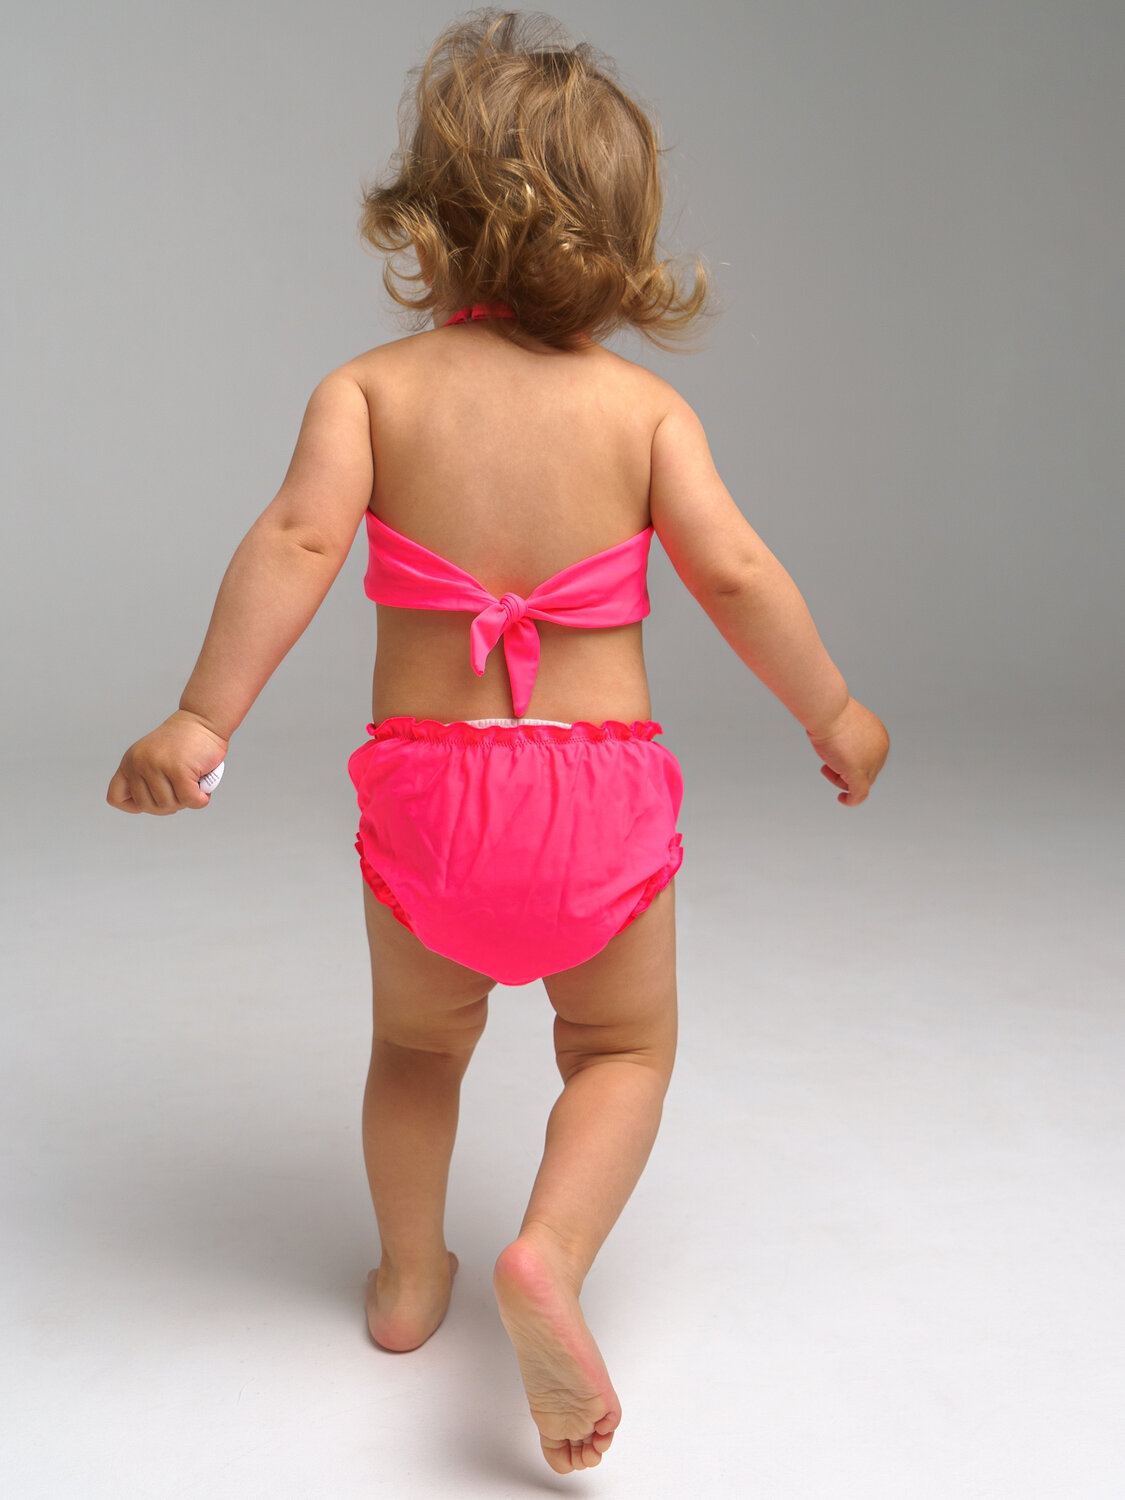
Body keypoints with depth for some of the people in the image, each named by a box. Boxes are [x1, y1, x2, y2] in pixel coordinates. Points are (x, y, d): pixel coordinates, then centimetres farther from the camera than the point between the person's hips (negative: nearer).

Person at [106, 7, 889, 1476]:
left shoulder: (369, 387, -3)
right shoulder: (644, 404, -4)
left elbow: (299, 541, -17)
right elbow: (734, 571, -8)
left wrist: (203, 719, -18)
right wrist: (834, 714, 4)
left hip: (425, 780, 1)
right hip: (600, 785, -1)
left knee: (419, 1043, 27)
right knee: (622, 1048, 19)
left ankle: (408, 1277, 37)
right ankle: (550, 1254, -5)